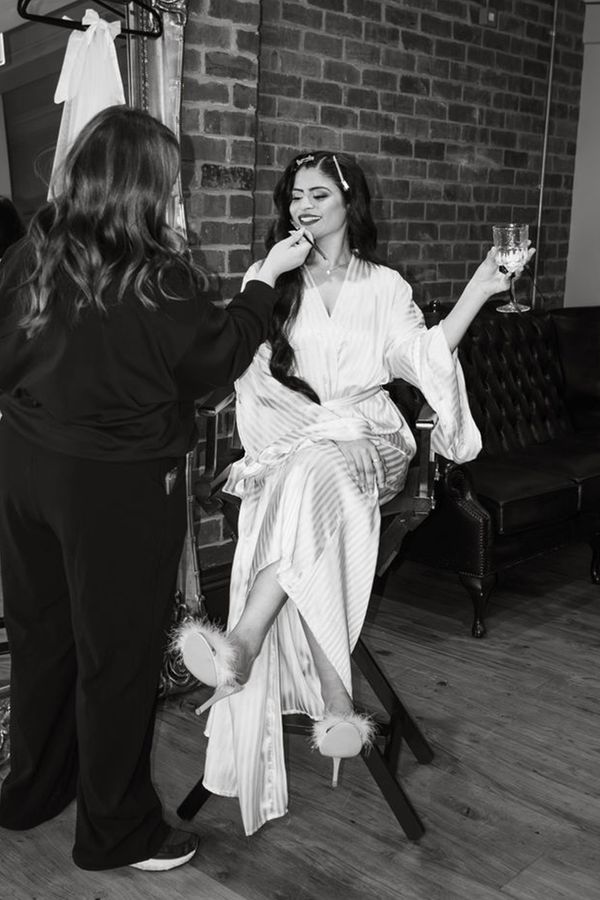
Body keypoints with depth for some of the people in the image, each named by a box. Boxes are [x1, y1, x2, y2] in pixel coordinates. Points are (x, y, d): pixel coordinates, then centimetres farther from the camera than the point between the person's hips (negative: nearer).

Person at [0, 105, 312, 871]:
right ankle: (116, 830, 24)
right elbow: (218, 358, -3)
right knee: (118, 653, 8)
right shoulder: (156, 276, -17)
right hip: (119, 484, -6)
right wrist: (266, 279, 6)